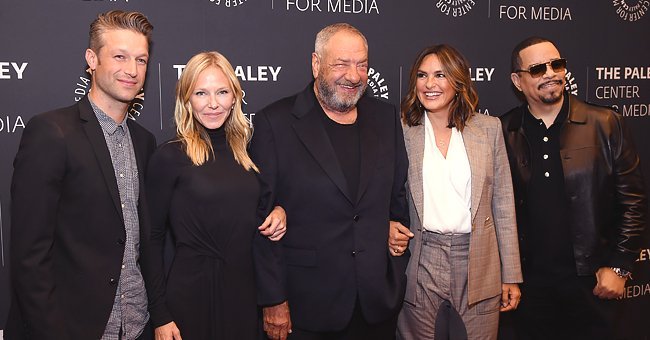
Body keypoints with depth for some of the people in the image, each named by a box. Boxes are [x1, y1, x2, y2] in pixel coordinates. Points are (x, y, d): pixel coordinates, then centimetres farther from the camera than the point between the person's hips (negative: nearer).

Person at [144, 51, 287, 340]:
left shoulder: (244, 152, 6)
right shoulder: (170, 157, -9)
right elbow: (153, 238, -6)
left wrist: (278, 211, -3)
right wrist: (160, 315, -9)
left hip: (244, 289, 5)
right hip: (191, 293, -5)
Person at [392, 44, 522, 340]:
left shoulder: (488, 128, 3)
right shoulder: (401, 131, 1)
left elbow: (503, 205, 4)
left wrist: (511, 276, 3)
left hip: (478, 265, 1)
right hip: (421, 264, 0)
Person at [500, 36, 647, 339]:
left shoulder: (606, 125, -3)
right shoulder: (503, 132, -1)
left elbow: (632, 200, -1)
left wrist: (619, 267, -4)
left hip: (590, 281, -1)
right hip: (529, 282, 1)